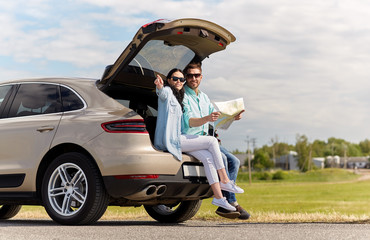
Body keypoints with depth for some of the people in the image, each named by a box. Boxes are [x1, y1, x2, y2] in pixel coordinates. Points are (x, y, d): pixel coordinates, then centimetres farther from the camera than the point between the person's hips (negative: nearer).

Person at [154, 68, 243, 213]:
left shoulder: (177, 97, 26)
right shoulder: (167, 91, -3)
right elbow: (162, 92, -29)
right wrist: (159, 86, -53)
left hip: (177, 139, 9)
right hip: (170, 140, -9)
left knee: (208, 157, -10)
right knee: (212, 141, -14)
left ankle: (218, 197, -14)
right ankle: (225, 181, -9)